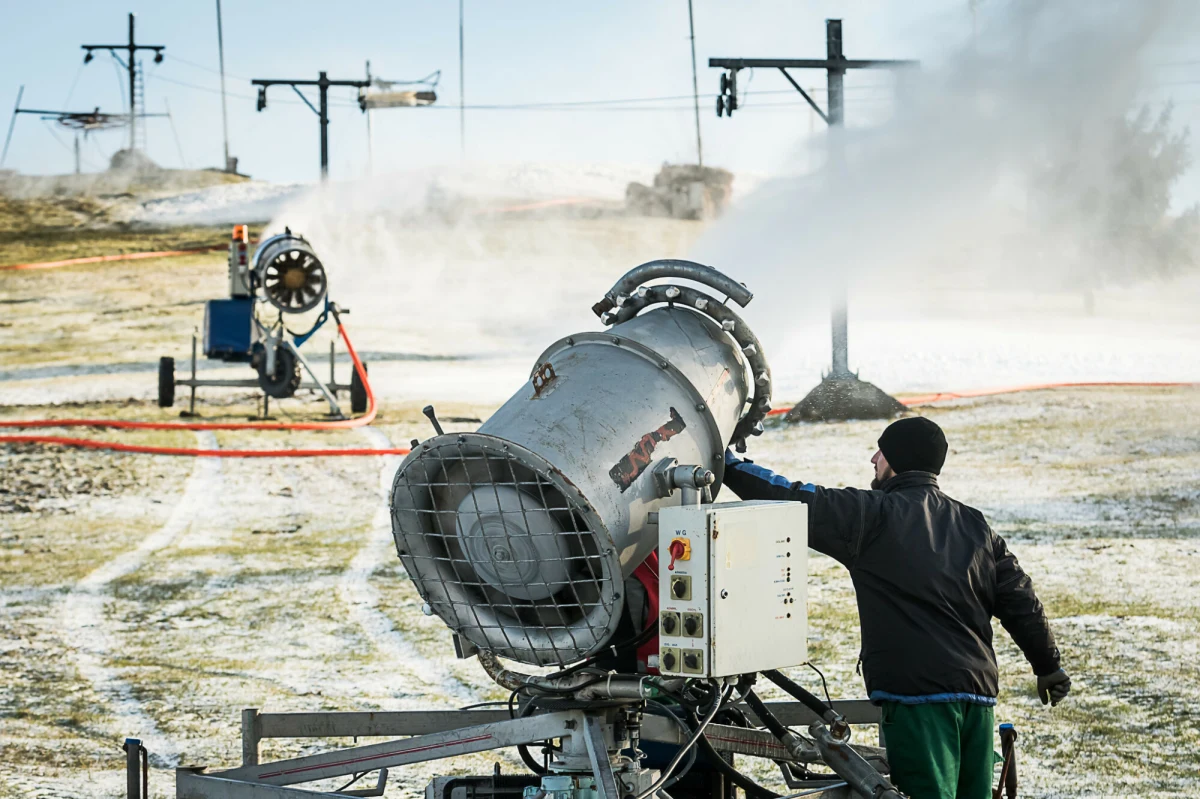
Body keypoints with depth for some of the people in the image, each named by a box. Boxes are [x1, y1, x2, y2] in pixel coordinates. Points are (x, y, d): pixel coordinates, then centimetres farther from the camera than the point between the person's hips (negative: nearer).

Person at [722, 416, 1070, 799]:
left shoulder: (876, 514, -4)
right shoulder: (975, 525, 15)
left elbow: (796, 503, -8)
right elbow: (1021, 602, 16)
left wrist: (727, 463, 1)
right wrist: (1049, 666, 27)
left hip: (916, 692, -7)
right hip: (978, 693, 7)